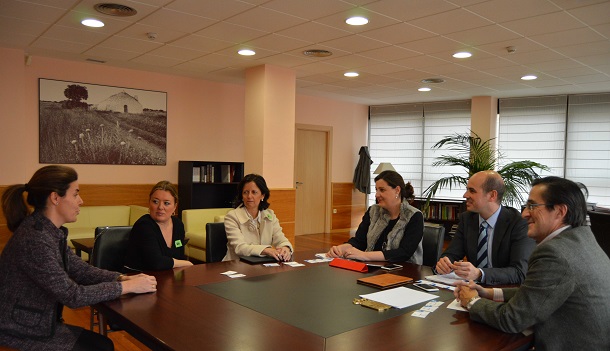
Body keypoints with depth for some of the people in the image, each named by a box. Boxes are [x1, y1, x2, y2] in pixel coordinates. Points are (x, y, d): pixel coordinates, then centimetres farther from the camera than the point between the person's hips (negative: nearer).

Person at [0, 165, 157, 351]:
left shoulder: (52, 231, 2)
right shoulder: (34, 239, -28)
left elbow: (80, 269, 4)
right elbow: (72, 295, -26)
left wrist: (123, 278, -9)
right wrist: (127, 286, -20)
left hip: (40, 324, 8)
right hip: (21, 335, -8)